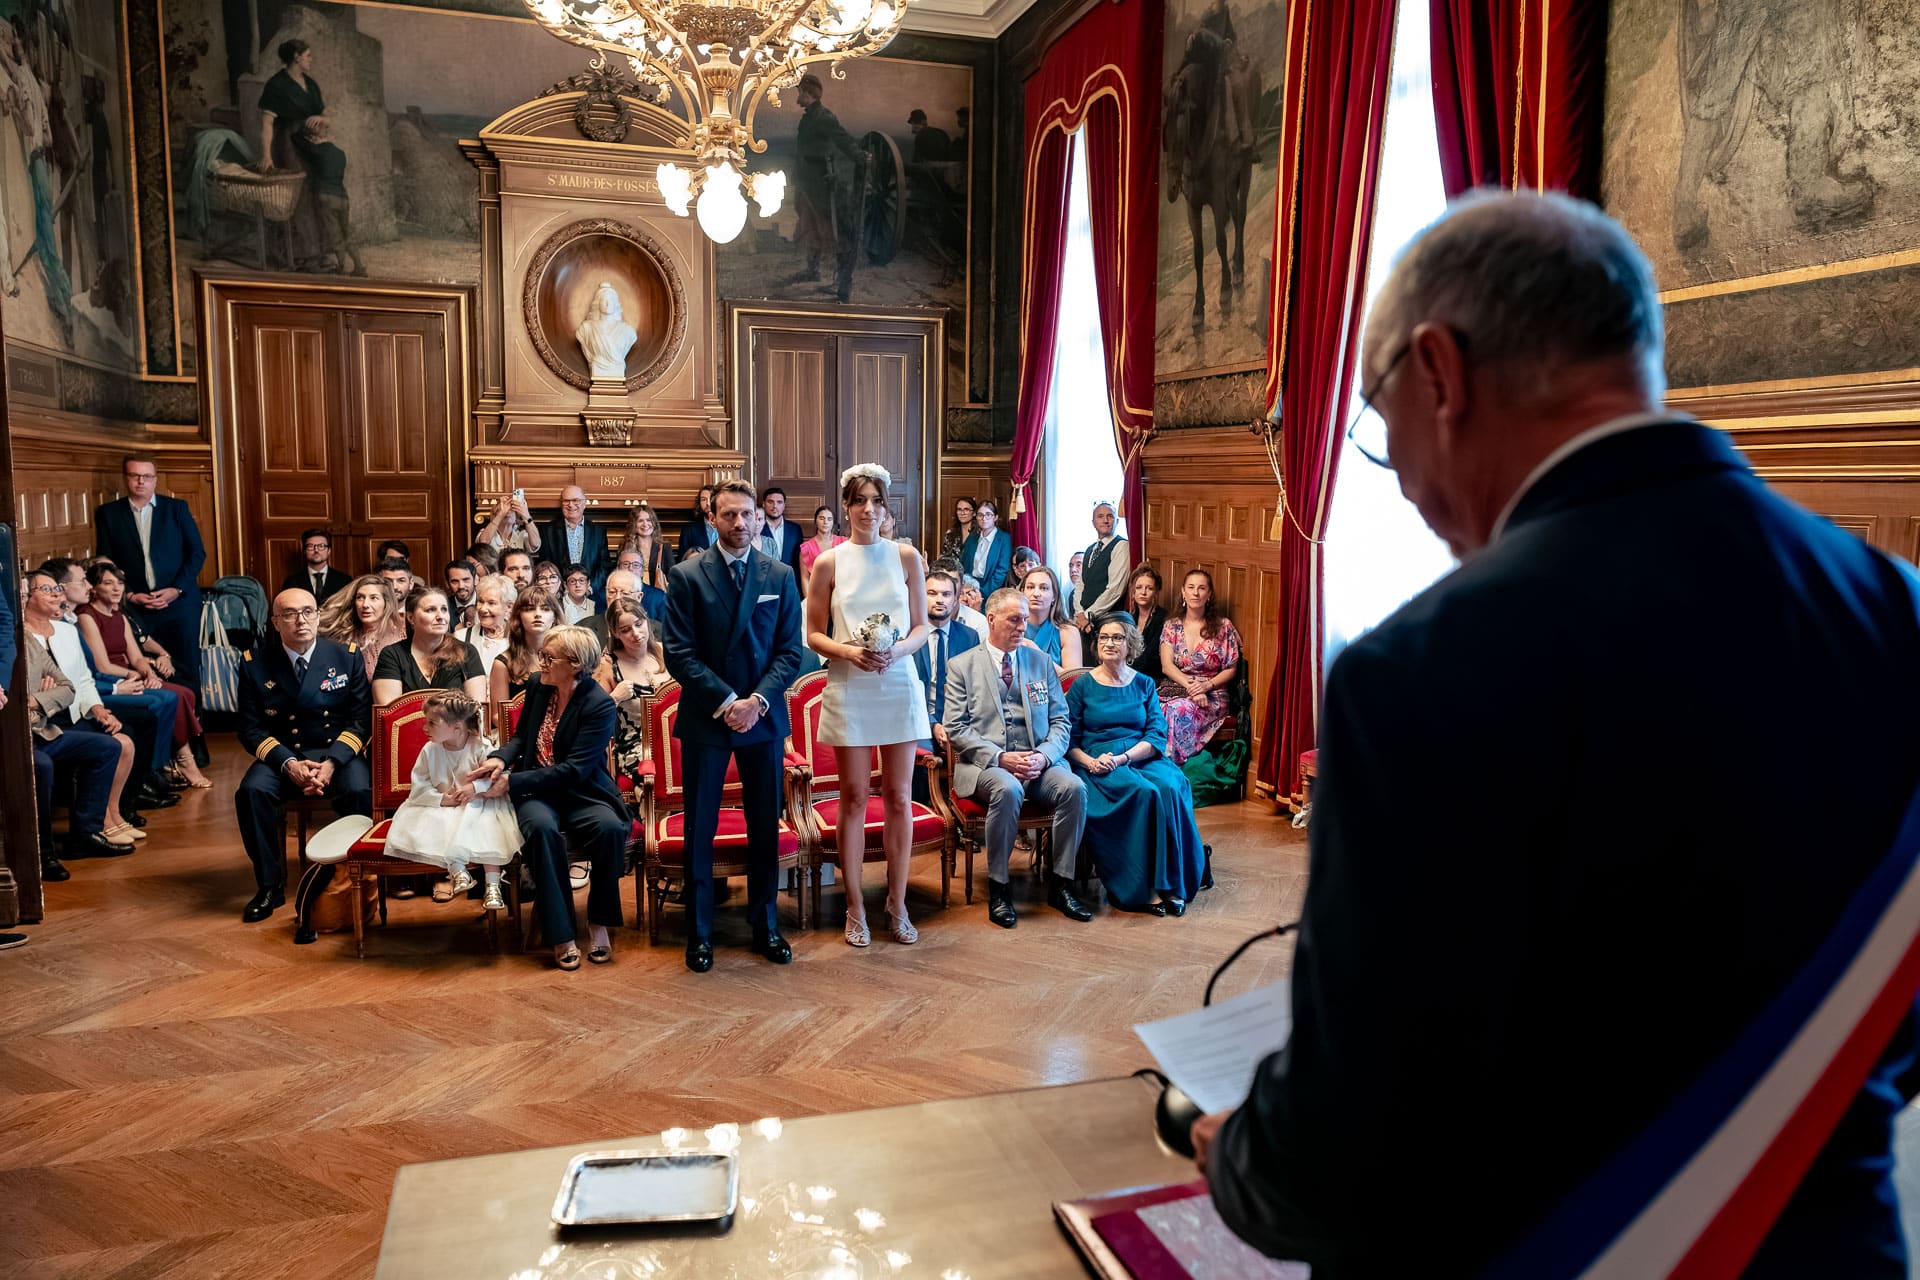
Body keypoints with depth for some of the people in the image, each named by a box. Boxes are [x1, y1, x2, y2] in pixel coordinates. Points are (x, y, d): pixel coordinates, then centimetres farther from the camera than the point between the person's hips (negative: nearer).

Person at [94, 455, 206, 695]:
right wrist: (129, 594, -5)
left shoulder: (177, 508, 8)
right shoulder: (108, 513, 9)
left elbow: (197, 552, 5)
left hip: (179, 601, 0)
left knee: (187, 669, 0)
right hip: (136, 605, 0)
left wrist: (177, 589, -6)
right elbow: (106, 562, 8)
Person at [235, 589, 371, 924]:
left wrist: (332, 762, -18)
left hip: (338, 752, -1)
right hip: (281, 755, 1)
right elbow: (250, 728, 0)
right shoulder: (254, 663, 1)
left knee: (361, 793, -31)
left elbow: (361, 719, -2)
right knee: (251, 792, -29)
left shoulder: (347, 657, 0)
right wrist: (289, 764, -17)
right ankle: (269, 885, -12)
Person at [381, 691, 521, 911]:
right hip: (442, 810, 3)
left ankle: (493, 885, -28)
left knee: (488, 827, -31)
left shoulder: (482, 748, -9)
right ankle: (457, 869, -31)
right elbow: (419, 788, -2)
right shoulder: (429, 751, 1)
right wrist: (441, 799, -18)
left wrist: (476, 788, -27)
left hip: (478, 807, -3)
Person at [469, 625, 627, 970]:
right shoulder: (538, 689, 6)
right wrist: (501, 759, -3)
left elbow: (574, 770, -18)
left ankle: (599, 922, -12)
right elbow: (521, 736, 20)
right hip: (536, 793, 3)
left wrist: (511, 782, -21)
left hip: (582, 795, -3)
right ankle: (561, 932, -25)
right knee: (542, 828, -33)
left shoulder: (600, 705, -12)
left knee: (610, 828, -35)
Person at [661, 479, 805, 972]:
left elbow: (790, 650, 2)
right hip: (704, 718, -2)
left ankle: (764, 926, 24)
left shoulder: (780, 576, 4)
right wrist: (726, 701, -15)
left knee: (765, 827, 9)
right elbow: (679, 653, -7)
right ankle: (699, 933, 18)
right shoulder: (686, 576, -2)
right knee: (699, 829, 5)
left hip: (764, 716, 2)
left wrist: (758, 700, -13)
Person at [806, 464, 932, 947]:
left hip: (898, 685, 1)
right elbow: (814, 634, 4)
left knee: (899, 797, 4)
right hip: (849, 689, -1)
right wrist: (848, 651, -14)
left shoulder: (906, 557, 5)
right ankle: (855, 908, 15)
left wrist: (899, 649, -13)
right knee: (854, 797, 4)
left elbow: (921, 627, 7)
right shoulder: (828, 564, 2)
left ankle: (897, 905, 17)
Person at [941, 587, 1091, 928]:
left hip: (1038, 763, 3)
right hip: (985, 764, -3)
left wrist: (1044, 756, -10)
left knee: (1074, 788, -26)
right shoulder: (962, 666, 4)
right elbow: (956, 729, -3)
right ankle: (998, 888, -19)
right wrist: (1000, 758, -16)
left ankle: (1060, 884, -12)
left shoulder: (1041, 662, 14)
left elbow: (1060, 721, 11)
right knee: (1007, 790, -36)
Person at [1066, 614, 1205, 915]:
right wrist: (1089, 761, -16)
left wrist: (1121, 758, -13)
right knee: (1143, 792, -33)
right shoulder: (1083, 686, 9)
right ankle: (1145, 887, -26)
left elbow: (1158, 735, 3)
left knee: (1170, 788, -31)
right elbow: (1069, 739, 5)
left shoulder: (1144, 684, 14)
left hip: (1143, 758, 2)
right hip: (1098, 764, -2)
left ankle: (1171, 883, -25)